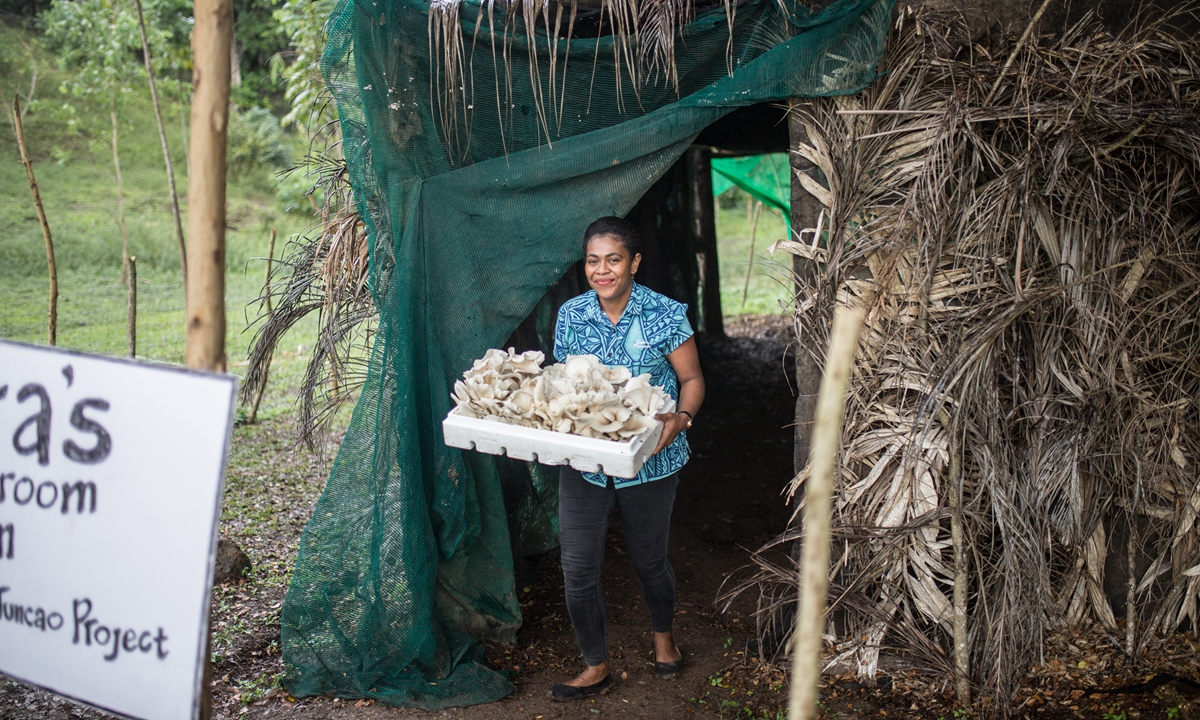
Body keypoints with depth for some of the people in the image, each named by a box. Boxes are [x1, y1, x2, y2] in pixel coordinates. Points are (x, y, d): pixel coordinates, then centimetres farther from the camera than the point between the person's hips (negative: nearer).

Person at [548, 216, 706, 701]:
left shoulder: (665, 315, -10)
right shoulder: (570, 315, 0)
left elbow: (692, 379, -4)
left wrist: (681, 418, -23)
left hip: (647, 461, -3)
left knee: (649, 557, 15)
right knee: (578, 566, 2)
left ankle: (664, 635, 45)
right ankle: (596, 667, 21)